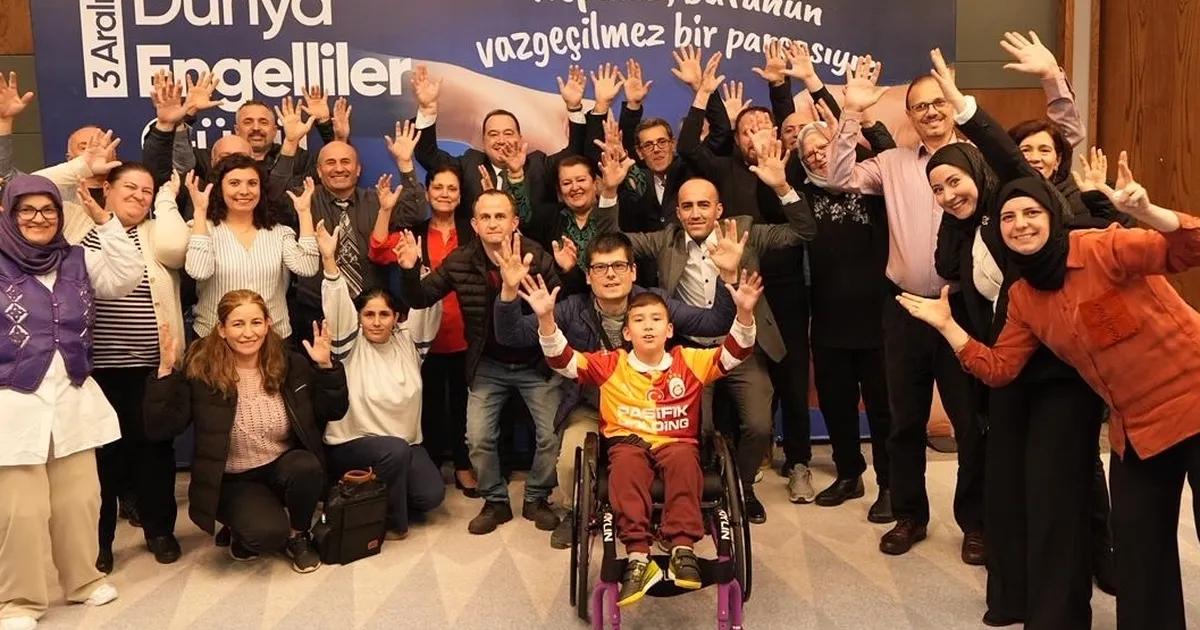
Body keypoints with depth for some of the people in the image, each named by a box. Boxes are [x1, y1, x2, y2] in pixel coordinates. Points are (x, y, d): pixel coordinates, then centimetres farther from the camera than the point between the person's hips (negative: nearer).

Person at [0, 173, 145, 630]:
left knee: (78, 501, 13)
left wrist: (103, 220, -5)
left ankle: (83, 579, 31)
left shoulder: (77, 261, 9)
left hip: (73, 400, 4)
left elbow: (127, 276, 0)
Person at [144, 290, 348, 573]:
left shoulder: (290, 364, -5)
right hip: (233, 480, -2)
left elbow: (334, 412, 1)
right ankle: (243, 533, 10)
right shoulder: (199, 371, -11)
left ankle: (298, 535, -2)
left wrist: (326, 367, -13)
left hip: (285, 467, 3)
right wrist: (165, 372, -24)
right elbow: (160, 429, -16)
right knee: (269, 533, -30)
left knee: (307, 468, -33)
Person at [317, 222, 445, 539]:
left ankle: (387, 491, 17)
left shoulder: (407, 340, 4)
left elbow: (424, 308, -7)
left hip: (405, 441, 5)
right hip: (352, 443, -4)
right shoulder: (351, 345, -7)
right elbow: (337, 309, -22)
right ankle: (392, 522, -14)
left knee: (432, 495, -15)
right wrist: (329, 261, -34)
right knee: (394, 450, -36)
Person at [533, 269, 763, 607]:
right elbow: (563, 361, 0)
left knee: (683, 458, -35)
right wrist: (546, 319, -16)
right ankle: (638, 557, -41)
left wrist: (744, 314, -19)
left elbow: (734, 354, 0)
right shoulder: (610, 365, 8)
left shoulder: (689, 361, 9)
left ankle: (683, 550, -38)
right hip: (628, 442, 0)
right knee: (626, 461, -35)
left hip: (677, 443, 0)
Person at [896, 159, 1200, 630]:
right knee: (1137, 548, 14)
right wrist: (946, 325, -1)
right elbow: (998, 370, 4)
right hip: (1135, 428, 6)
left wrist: (1145, 213, -43)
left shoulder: (1103, 248, -15)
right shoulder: (1023, 297, 5)